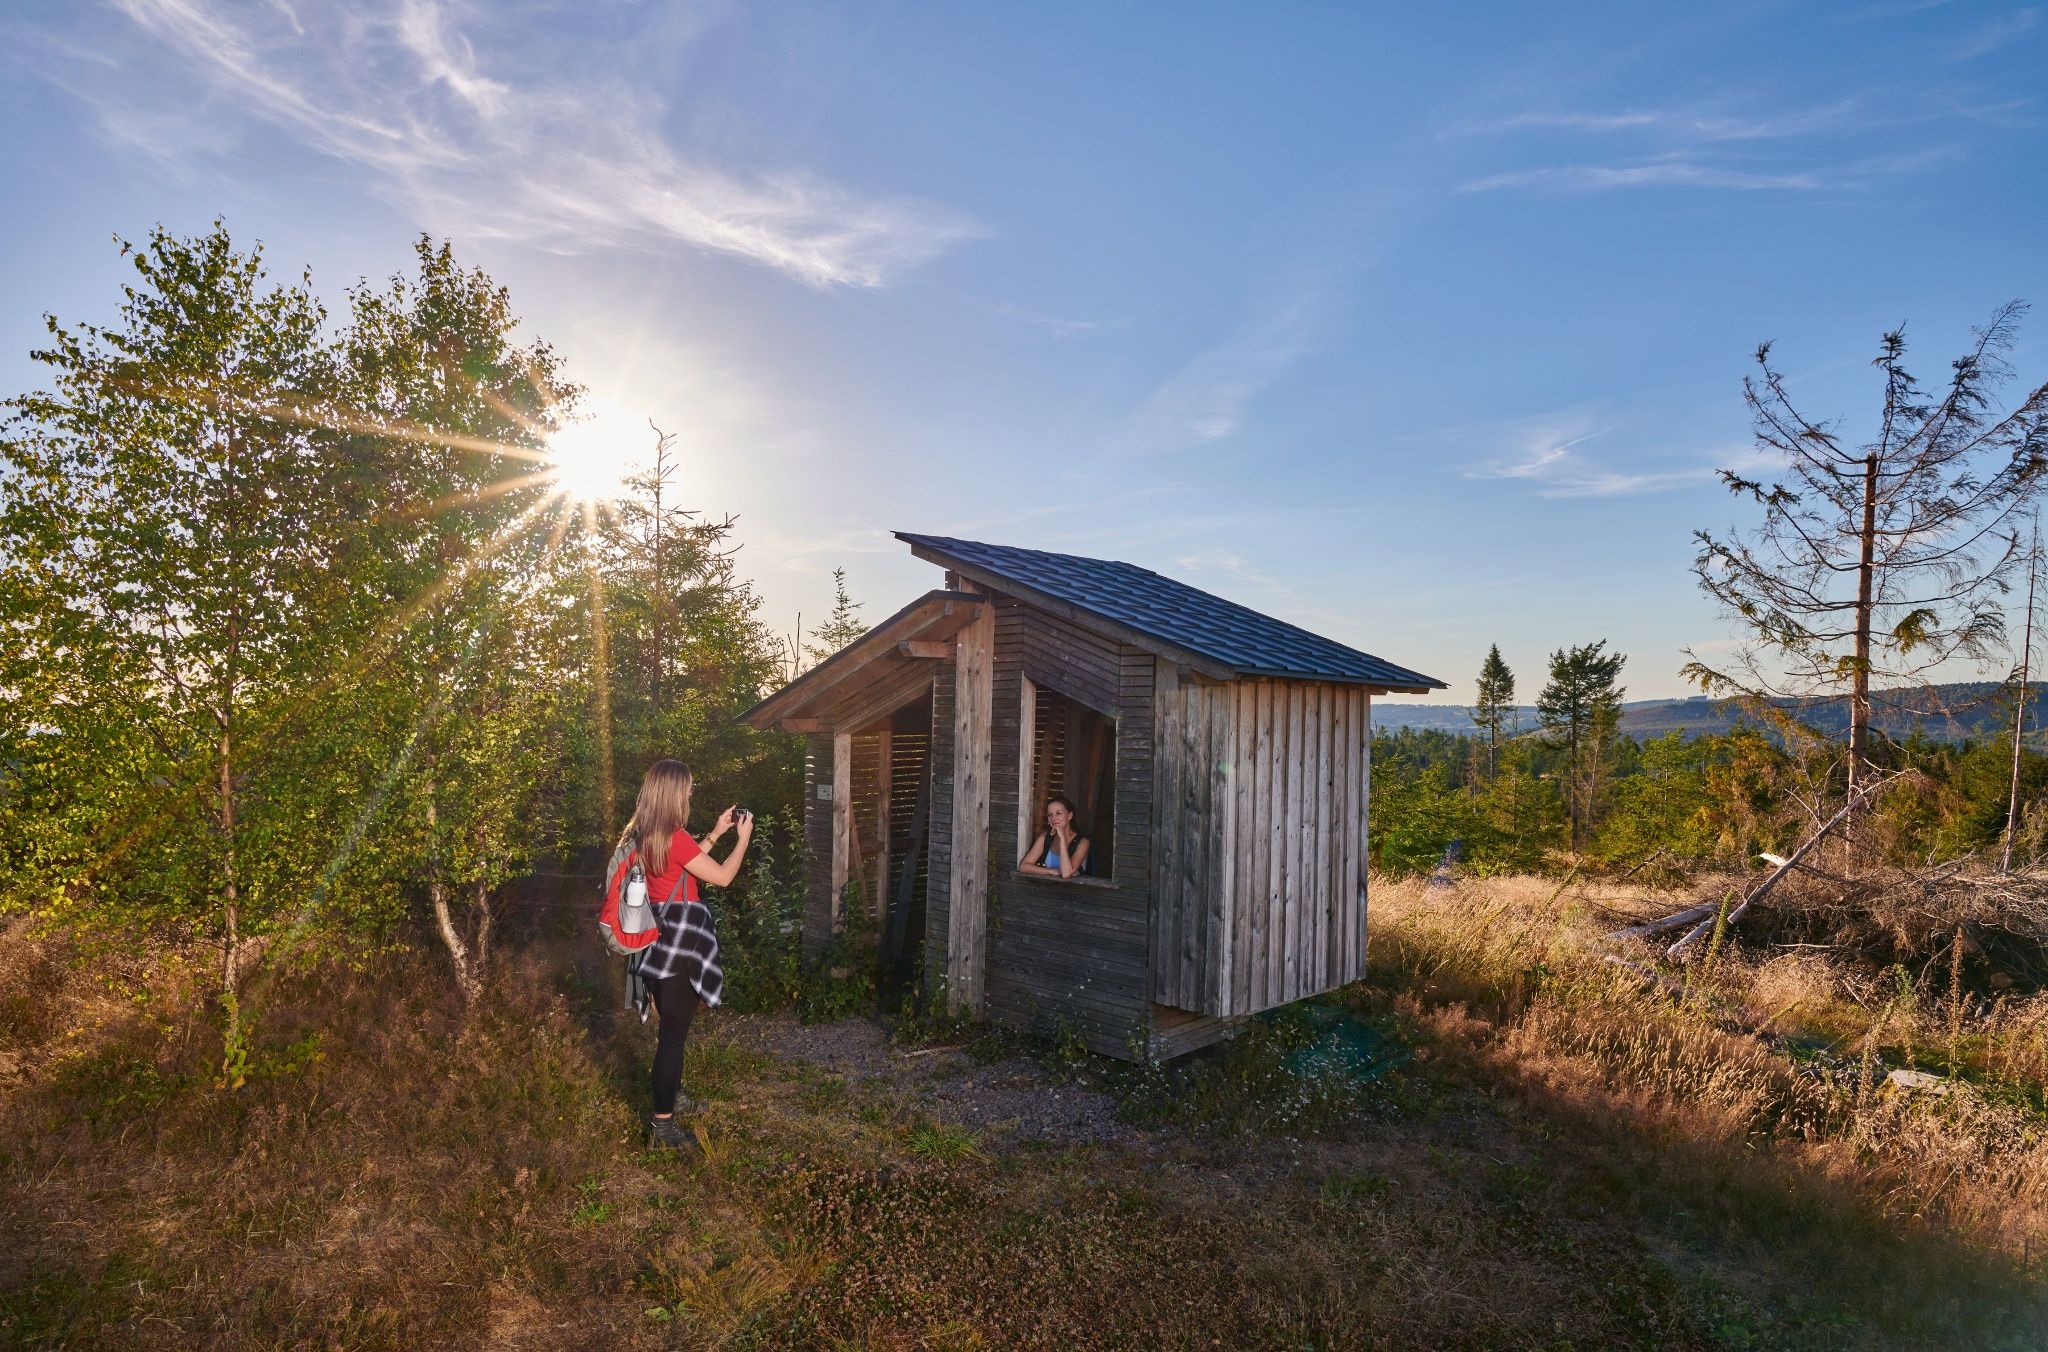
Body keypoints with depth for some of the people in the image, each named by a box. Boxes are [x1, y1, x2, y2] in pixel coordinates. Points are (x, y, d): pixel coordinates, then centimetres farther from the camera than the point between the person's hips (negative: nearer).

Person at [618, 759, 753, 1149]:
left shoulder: (643, 836, 6)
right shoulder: (675, 838, -21)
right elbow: (722, 877, -14)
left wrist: (716, 833, 19)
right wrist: (743, 837, 0)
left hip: (659, 943, 9)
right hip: (678, 947, -9)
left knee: (671, 1028, 23)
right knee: (674, 1034, 1)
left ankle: (671, 1096, 39)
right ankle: (663, 1124, 9)